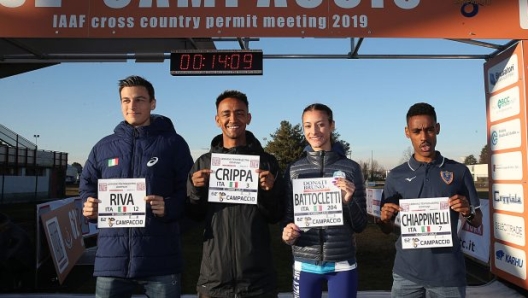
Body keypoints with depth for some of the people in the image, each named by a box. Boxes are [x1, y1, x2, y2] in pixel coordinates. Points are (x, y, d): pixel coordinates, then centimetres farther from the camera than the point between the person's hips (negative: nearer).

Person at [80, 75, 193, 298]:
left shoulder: (173, 143, 2)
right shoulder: (104, 147, 14)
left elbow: (189, 191, 0)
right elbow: (87, 187, 20)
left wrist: (169, 207, -18)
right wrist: (89, 206, -2)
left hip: (160, 257, -3)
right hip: (112, 257, 3)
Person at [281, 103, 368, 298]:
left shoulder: (351, 168, -3)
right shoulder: (294, 170, 1)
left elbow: (360, 225, 0)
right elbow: (287, 215, 7)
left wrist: (349, 200, -18)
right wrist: (287, 233, -13)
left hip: (342, 264, -1)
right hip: (305, 264, 1)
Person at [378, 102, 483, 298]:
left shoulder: (459, 171, 0)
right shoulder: (396, 176, 1)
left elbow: (477, 222, 7)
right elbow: (387, 229, 7)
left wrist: (468, 212, -14)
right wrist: (384, 218, -14)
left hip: (448, 272, 0)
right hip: (406, 272, 0)